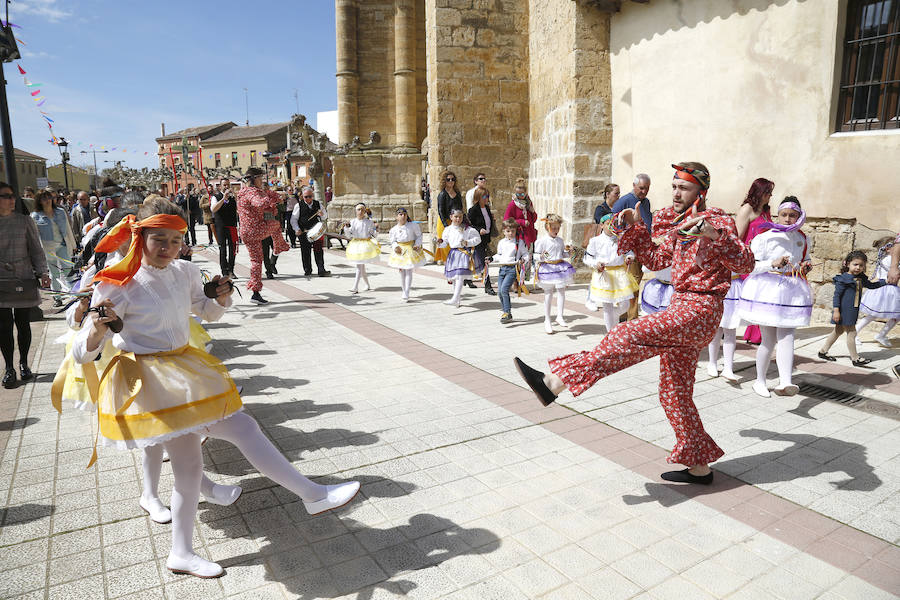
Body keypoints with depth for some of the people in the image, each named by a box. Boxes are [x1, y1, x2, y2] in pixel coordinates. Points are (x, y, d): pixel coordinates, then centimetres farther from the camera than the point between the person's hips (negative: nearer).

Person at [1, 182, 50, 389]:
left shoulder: (25, 221, 3)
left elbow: (37, 249, 5)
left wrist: (42, 272, -6)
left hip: (23, 281, 0)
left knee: (23, 323, 7)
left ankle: (24, 364, 23)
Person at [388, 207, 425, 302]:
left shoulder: (413, 225, -8)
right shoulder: (394, 229, -2)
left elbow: (419, 235, 4)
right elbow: (392, 240, 7)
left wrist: (417, 244, -10)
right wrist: (395, 247, -12)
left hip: (410, 249, -3)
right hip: (400, 251, 3)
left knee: (409, 271, -5)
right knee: (401, 271, 9)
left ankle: (406, 294, -4)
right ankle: (403, 289, 26)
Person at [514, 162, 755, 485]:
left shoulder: (717, 219, -6)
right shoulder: (675, 222, 16)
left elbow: (746, 263, -19)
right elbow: (657, 260, 24)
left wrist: (714, 234, -34)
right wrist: (635, 228, 13)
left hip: (699, 310, -9)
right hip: (681, 307, 9)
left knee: (630, 336, -28)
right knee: (675, 392, 11)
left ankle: (555, 382, -36)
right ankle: (699, 466, 24)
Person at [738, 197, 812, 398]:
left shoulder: (803, 239, 10)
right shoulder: (765, 237, -6)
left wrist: (805, 266, 4)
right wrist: (773, 264, -23)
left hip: (792, 292, 4)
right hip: (767, 289, -4)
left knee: (787, 337, -10)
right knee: (768, 340, 1)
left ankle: (785, 382, -21)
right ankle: (760, 381, 18)